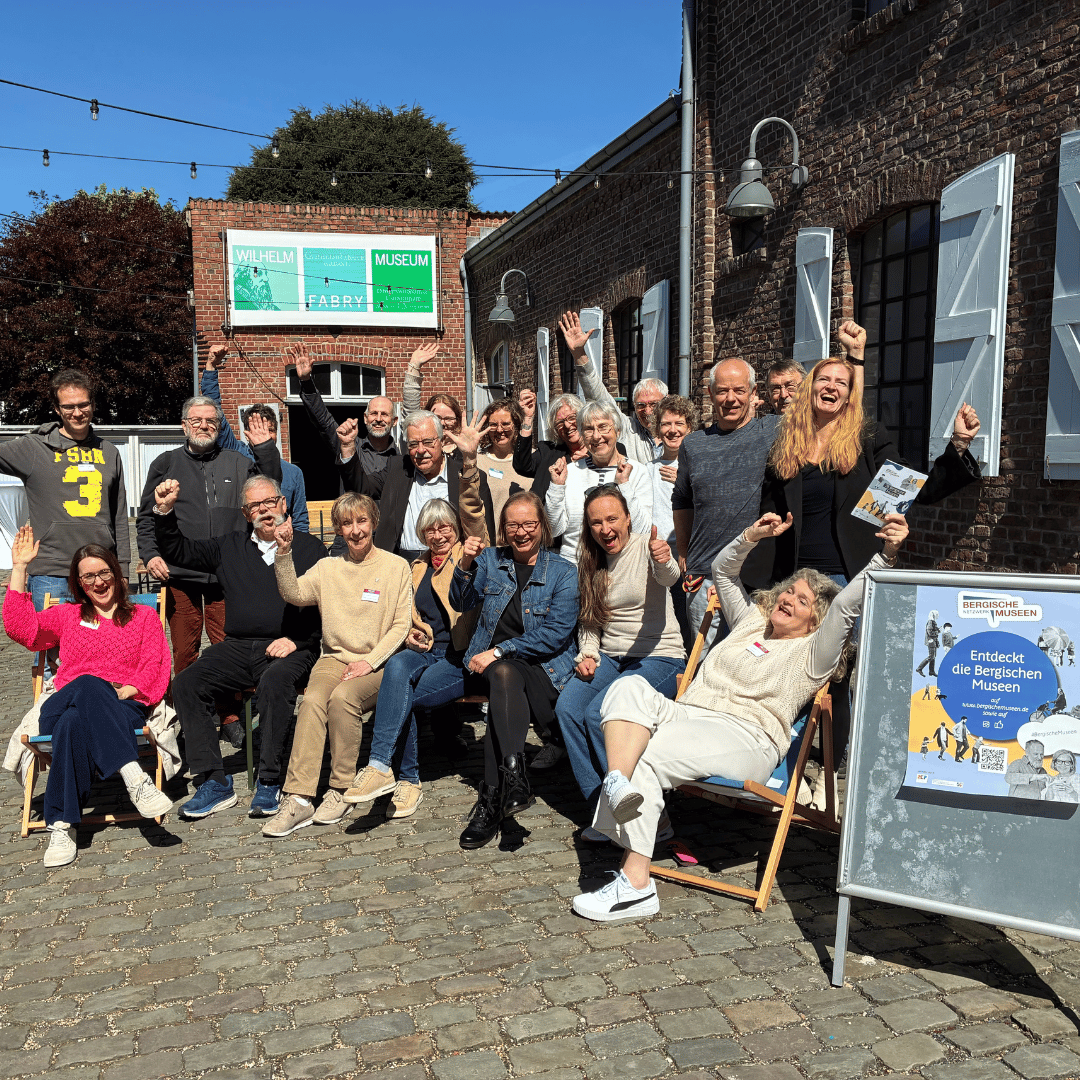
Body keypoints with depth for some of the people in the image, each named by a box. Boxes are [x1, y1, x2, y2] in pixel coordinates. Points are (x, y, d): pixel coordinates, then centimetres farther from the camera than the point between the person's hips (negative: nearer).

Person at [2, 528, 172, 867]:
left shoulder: (144, 616, 22)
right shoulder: (67, 616, 28)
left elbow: (155, 667, 9)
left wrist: (125, 691, -11)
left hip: (123, 708, -1)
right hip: (61, 708, 1)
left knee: (75, 723, -38)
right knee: (88, 686, -39)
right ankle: (134, 777, -50)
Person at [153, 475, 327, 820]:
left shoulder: (310, 548, 10)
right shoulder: (229, 547, 20)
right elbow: (178, 551, 22)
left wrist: (297, 640, -12)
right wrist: (164, 511, 6)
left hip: (291, 649, -4)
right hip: (238, 647, 4)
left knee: (275, 682, -36)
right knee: (185, 684, -18)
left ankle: (270, 782, -25)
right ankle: (213, 782, -15)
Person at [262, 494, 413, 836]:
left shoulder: (396, 567, 5)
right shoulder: (328, 568, 14)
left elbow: (401, 625, 0)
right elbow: (293, 594, -3)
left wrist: (369, 661, -11)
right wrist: (284, 552, -16)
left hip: (377, 663, -2)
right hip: (334, 658, 3)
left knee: (342, 697, -32)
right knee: (313, 700, -28)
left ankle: (342, 791, -18)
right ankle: (298, 800, -30)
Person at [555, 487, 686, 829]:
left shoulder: (645, 547, -8)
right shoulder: (592, 563, 10)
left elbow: (670, 577, -30)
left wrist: (664, 562, -54)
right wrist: (587, 654, -2)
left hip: (658, 657, -6)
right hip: (609, 657, 6)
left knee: (598, 713, -27)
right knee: (567, 707, -21)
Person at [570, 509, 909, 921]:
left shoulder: (812, 653, 11)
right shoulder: (751, 621, 29)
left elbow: (848, 602, -4)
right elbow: (723, 570, 34)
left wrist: (887, 554, -15)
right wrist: (753, 536, 18)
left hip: (745, 737, -6)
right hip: (685, 713, 6)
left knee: (645, 760, -31)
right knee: (630, 687, -25)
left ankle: (635, 885, -29)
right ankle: (617, 783, -47)